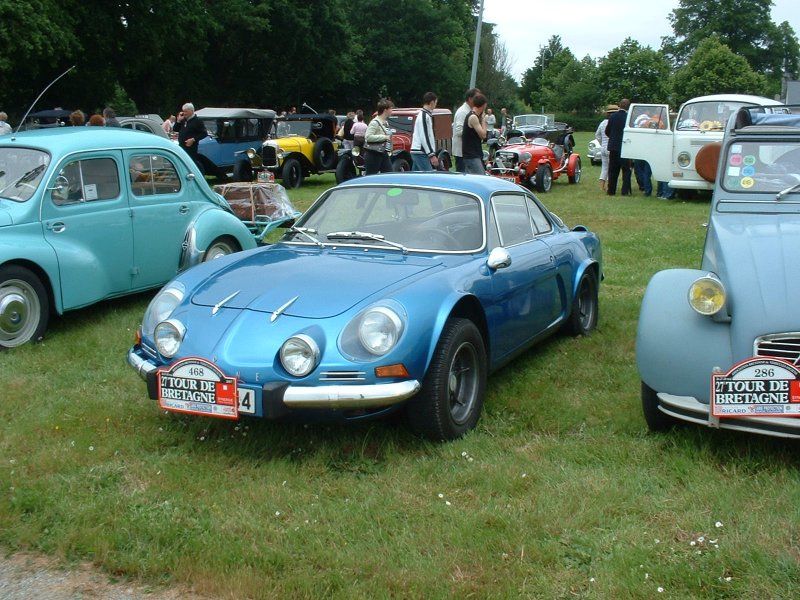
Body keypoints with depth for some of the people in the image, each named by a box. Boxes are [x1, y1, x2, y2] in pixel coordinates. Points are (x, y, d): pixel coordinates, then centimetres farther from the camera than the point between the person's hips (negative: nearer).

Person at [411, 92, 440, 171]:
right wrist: (432, 155, -21)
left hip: (417, 152, 10)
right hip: (421, 153, -10)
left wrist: (432, 154, 23)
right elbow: (424, 138, -20)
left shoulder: (422, 114, 18)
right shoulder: (425, 116, -13)